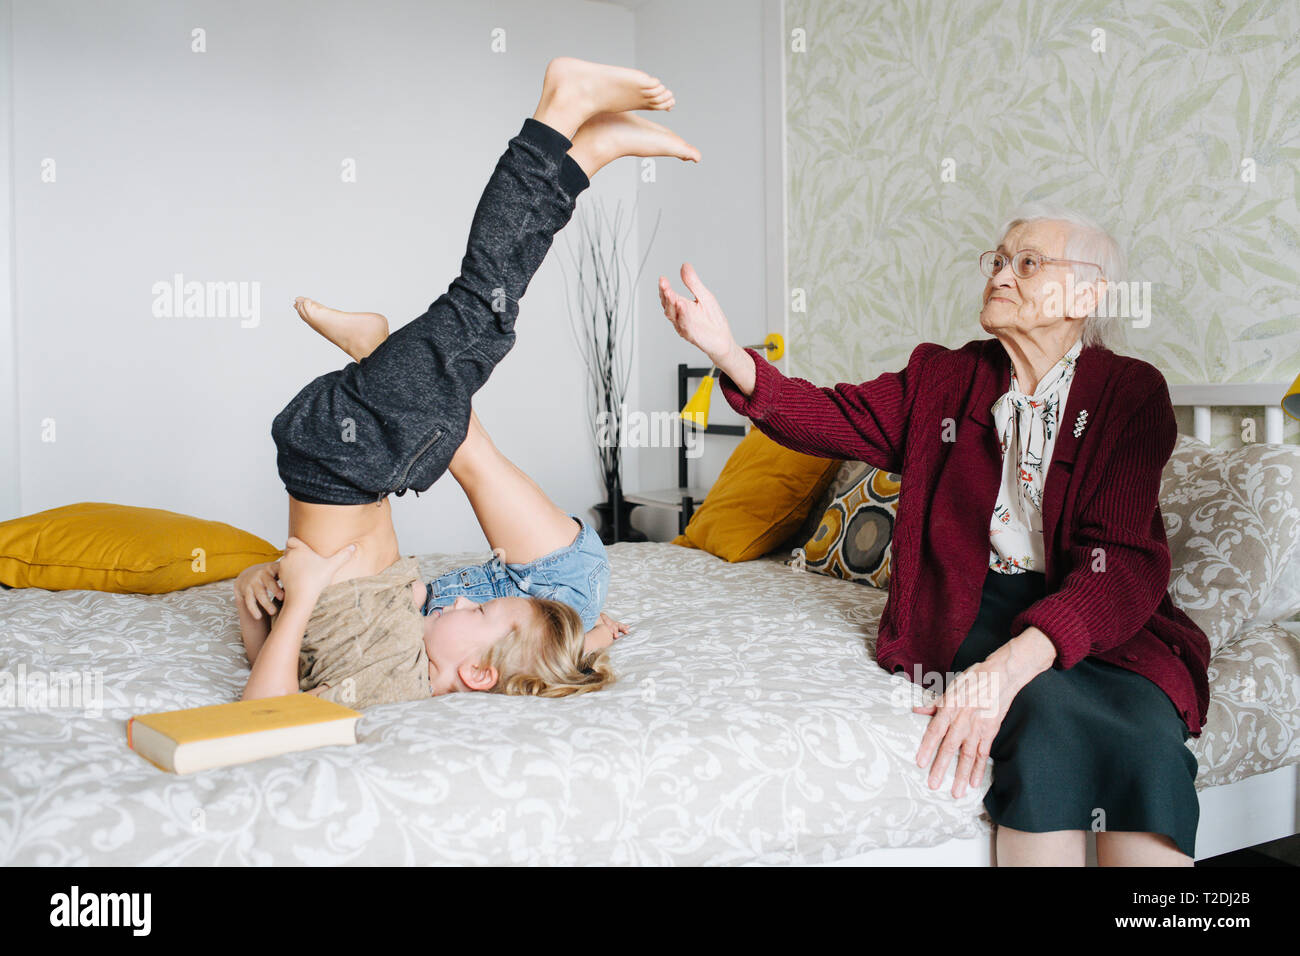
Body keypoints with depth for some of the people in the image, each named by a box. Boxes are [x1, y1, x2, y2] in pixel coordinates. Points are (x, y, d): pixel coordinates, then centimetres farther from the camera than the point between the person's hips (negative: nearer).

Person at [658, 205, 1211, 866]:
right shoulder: (941, 379, 12)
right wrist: (728, 353, -20)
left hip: (1098, 613, 0)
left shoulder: (1132, 391, -1)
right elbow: (837, 417, 1)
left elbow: (1122, 560, -13)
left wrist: (1010, 665, -30)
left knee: (1147, 741, -31)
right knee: (1053, 716, -31)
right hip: (977, 605, 1)